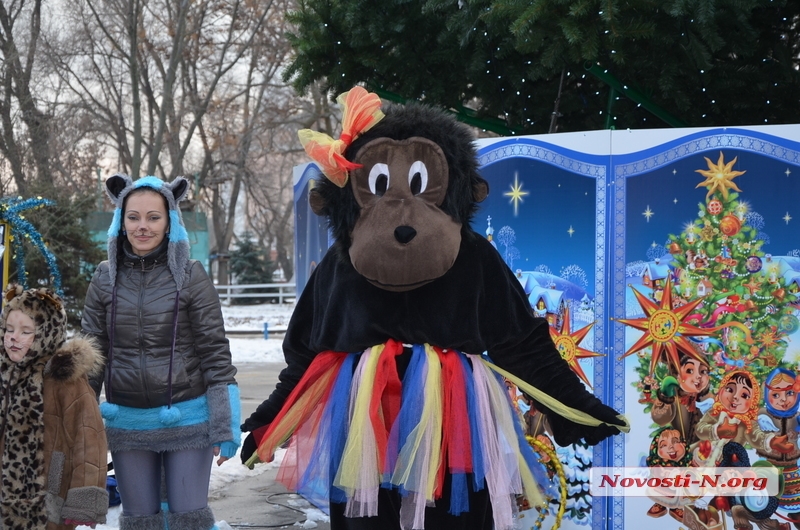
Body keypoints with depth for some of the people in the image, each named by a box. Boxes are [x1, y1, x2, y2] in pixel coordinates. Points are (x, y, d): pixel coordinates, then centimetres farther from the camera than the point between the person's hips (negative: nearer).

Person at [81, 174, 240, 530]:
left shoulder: (191, 276, -6)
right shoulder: (105, 278, 2)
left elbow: (215, 353, -5)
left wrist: (225, 425, -8)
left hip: (187, 419, -3)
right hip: (127, 422, 3)